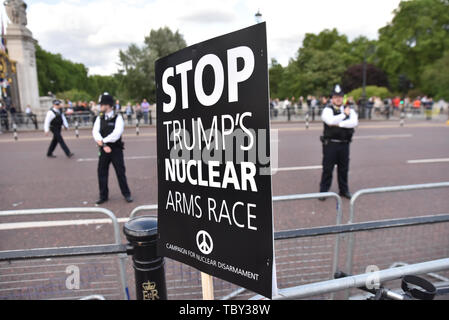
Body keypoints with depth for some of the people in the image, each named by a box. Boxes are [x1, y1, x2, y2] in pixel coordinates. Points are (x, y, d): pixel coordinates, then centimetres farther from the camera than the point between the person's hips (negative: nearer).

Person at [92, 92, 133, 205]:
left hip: (116, 149, -4)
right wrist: (104, 146, -17)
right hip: (104, 149, 4)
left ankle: (126, 194, 18)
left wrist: (103, 141, -16)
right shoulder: (100, 118, 6)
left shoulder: (118, 117, -7)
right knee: (101, 172, 7)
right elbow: (95, 132, -4)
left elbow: (116, 134, -19)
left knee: (120, 172, 3)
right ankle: (103, 196, 21)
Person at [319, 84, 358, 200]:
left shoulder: (350, 110, 8)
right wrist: (344, 114, -13)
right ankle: (323, 191, 14)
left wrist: (338, 124, -17)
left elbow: (354, 122, -10)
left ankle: (344, 190, 28)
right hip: (330, 144, -3)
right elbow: (330, 121, -23)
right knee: (327, 168, 2)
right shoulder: (327, 110, -3)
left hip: (344, 144, 4)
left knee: (344, 168, 13)